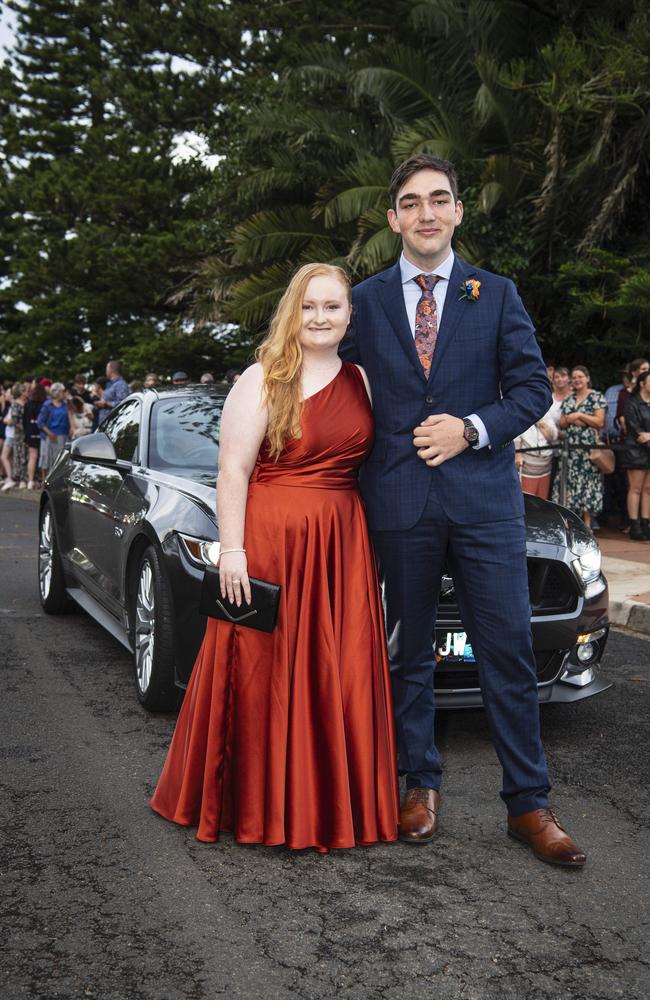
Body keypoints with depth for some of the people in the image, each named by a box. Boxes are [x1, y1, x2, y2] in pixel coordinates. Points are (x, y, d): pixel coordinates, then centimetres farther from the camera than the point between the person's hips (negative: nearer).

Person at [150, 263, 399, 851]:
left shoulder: (359, 381, 12)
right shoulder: (264, 380, -4)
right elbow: (233, 470, -9)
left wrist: (377, 541, 10)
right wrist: (232, 551, -15)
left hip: (343, 546, 5)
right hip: (270, 539, -5)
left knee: (338, 676, 7)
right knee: (266, 671, 2)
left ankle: (334, 802, 21)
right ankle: (258, 803, 17)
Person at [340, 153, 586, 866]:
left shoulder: (496, 294, 8)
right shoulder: (365, 300, 9)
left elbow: (533, 387, 4)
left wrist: (473, 429, -11)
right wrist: (363, 466, 1)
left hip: (485, 496, -1)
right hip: (399, 501, 1)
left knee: (507, 653, 0)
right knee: (409, 653, 10)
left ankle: (527, 805, 12)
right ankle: (421, 787, 25)